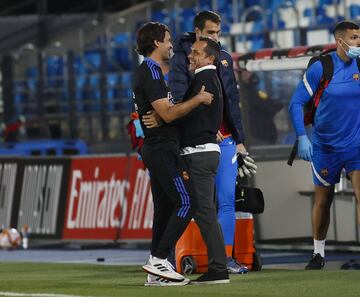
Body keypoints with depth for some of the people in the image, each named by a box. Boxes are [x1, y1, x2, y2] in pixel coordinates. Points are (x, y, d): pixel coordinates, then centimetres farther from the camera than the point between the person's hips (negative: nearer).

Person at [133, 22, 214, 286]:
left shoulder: (148, 71, 19)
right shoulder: (150, 72, -14)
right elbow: (167, 114, -21)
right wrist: (198, 99, -12)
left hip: (158, 148, 11)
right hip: (162, 148, -11)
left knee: (165, 208, 9)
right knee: (186, 202, -14)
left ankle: (156, 273, 8)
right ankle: (158, 260, -17)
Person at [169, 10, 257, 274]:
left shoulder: (224, 58, 15)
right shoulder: (182, 59, -2)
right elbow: (181, 101, -12)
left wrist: (239, 140, 15)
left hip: (225, 140, 5)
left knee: (227, 200, -1)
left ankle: (226, 257, 0)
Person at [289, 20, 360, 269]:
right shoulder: (321, 68, -8)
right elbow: (296, 102, -4)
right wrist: (302, 136, -14)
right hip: (325, 145, -1)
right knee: (323, 200, 11)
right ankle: (318, 254, 28)